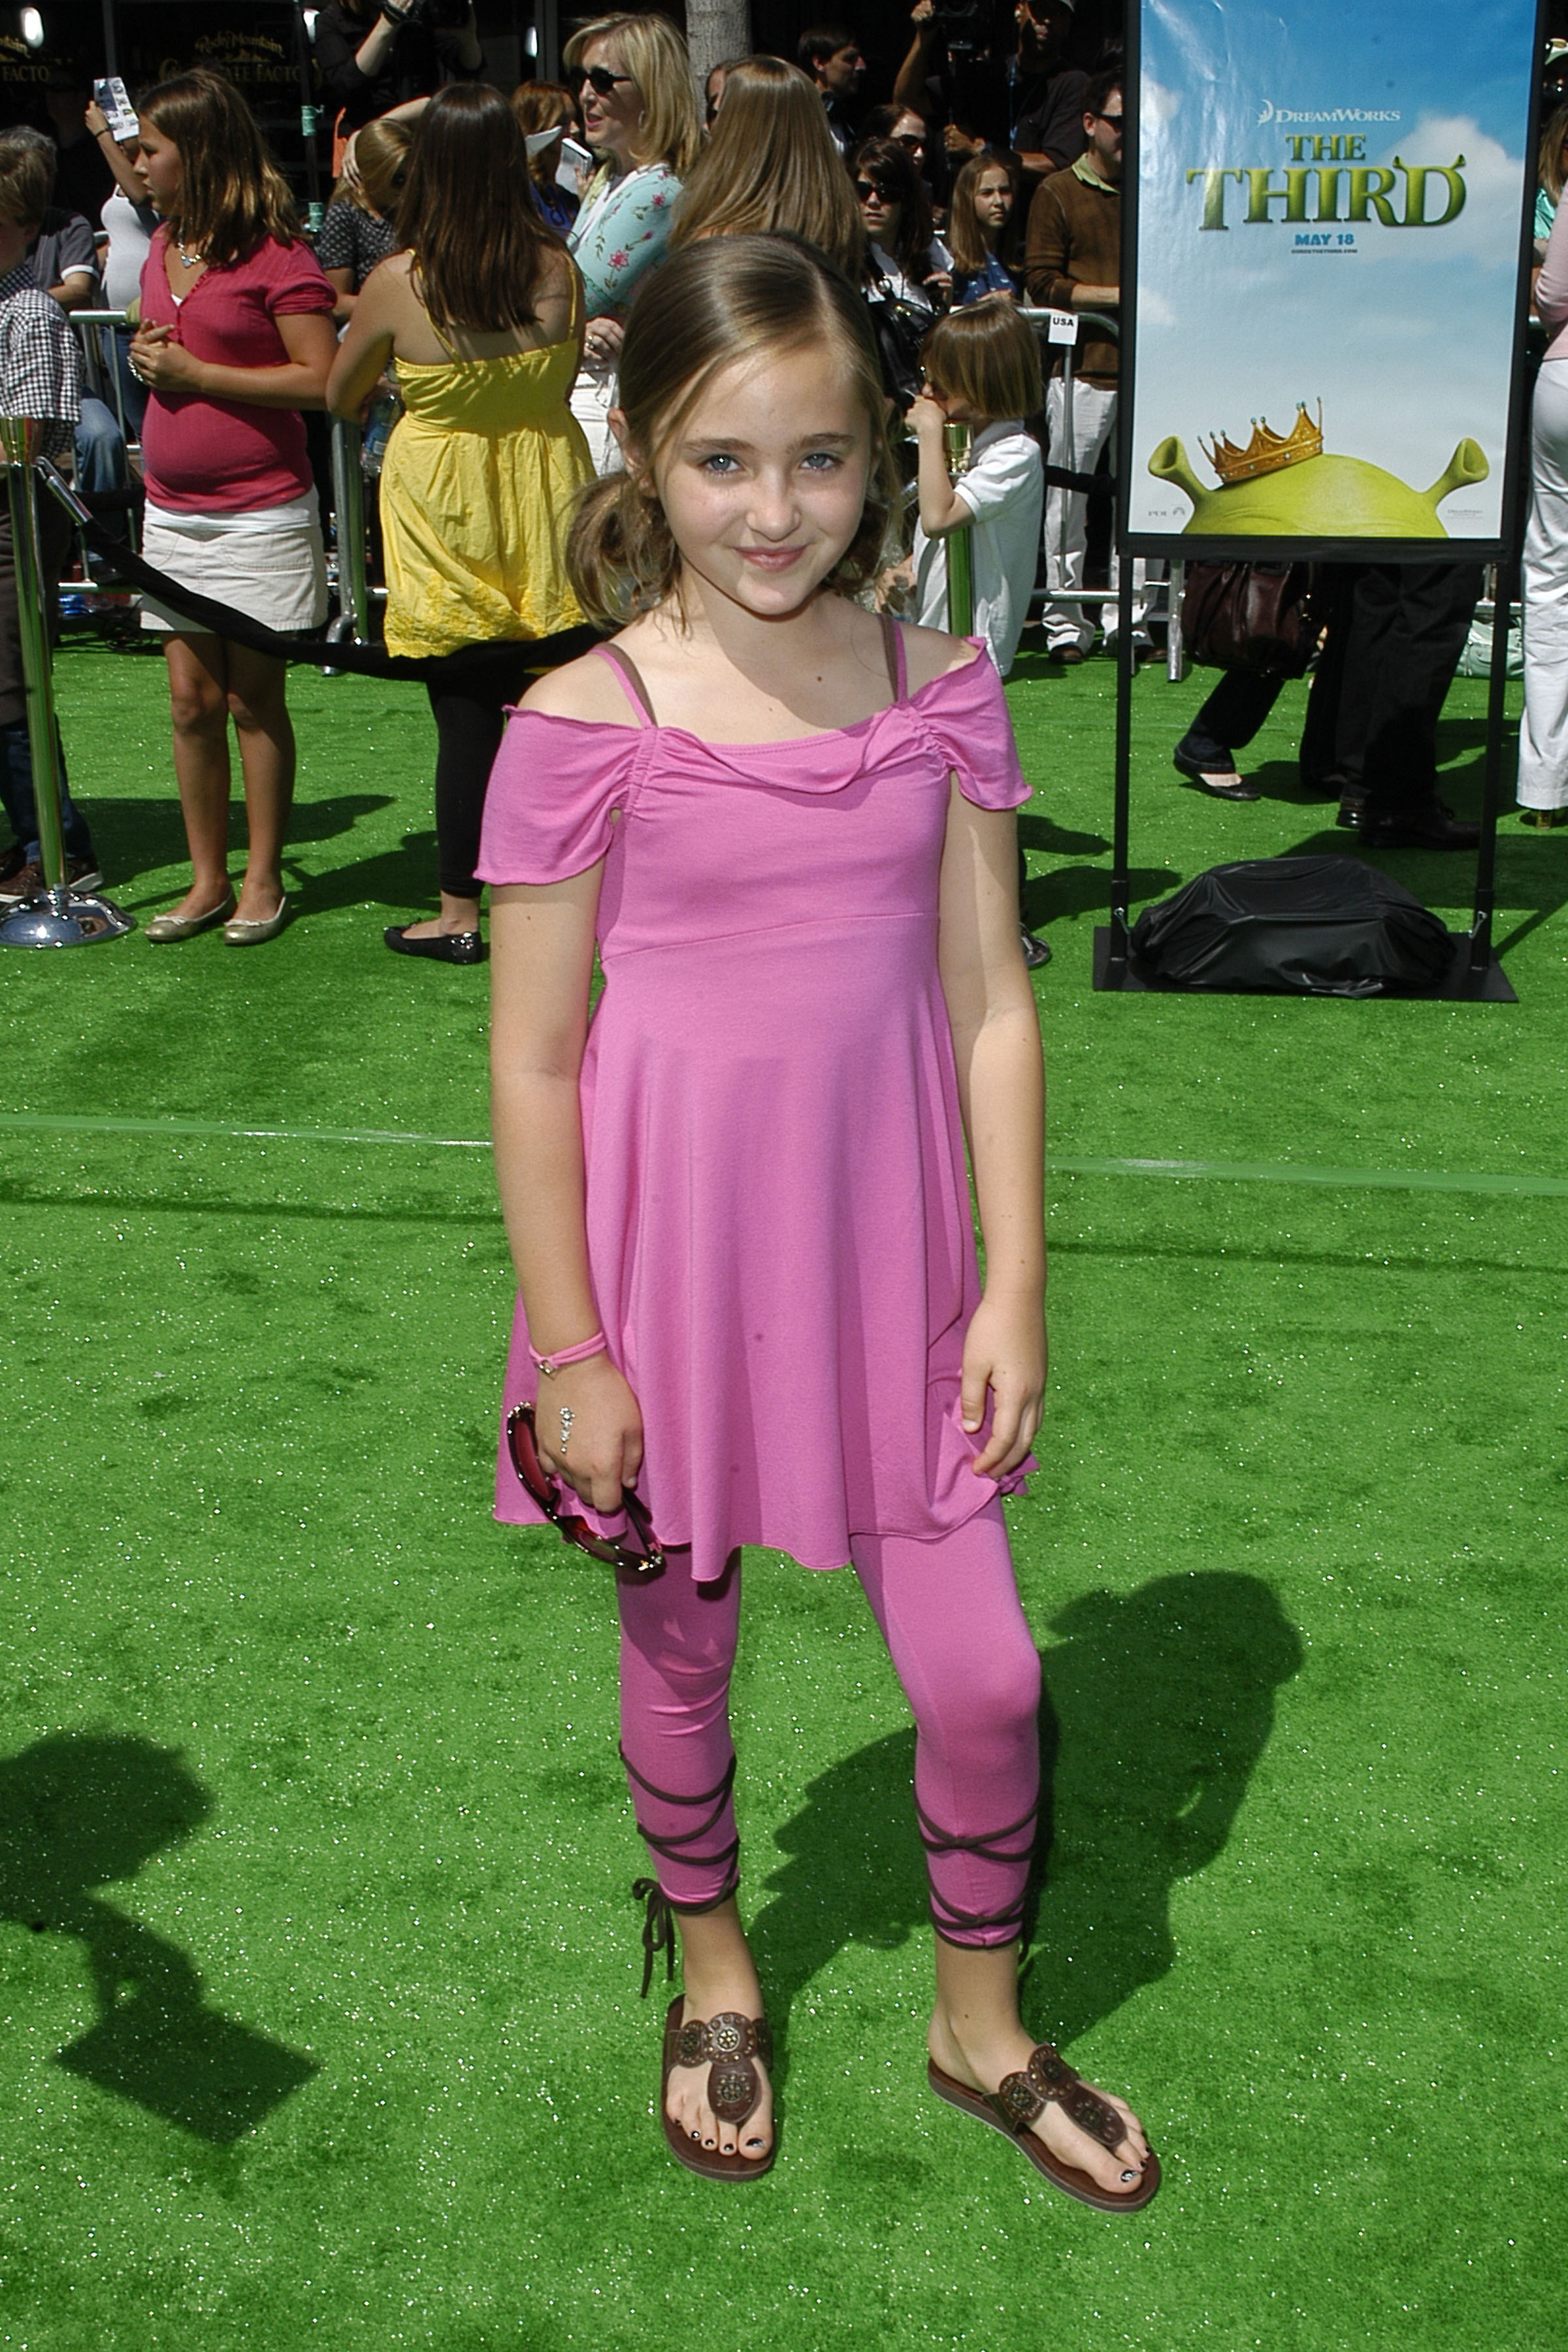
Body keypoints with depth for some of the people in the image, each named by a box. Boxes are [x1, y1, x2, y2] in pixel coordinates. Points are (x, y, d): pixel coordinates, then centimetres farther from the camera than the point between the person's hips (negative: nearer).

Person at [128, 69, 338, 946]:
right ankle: (208, 879, 16)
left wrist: (195, 373, -15)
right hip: (173, 507, 7)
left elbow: (322, 380, -16)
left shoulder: (277, 254, -11)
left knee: (256, 701, 2)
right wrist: (146, 355, 2)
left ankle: (264, 880, 13)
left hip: (260, 513, -6)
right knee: (193, 701, 8)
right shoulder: (164, 248, 12)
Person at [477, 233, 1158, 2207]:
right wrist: (569, 1349, -7)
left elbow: (989, 1003, 0)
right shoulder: (585, 724, -12)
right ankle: (713, 1969, 46)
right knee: (680, 1646, 17)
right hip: (673, 1250, -2)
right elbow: (531, 1059, -8)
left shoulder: (940, 691, -3)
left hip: (888, 1244, 2)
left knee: (985, 1676, 7)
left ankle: (979, 2022, 34)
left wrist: (1014, 1281, -2)